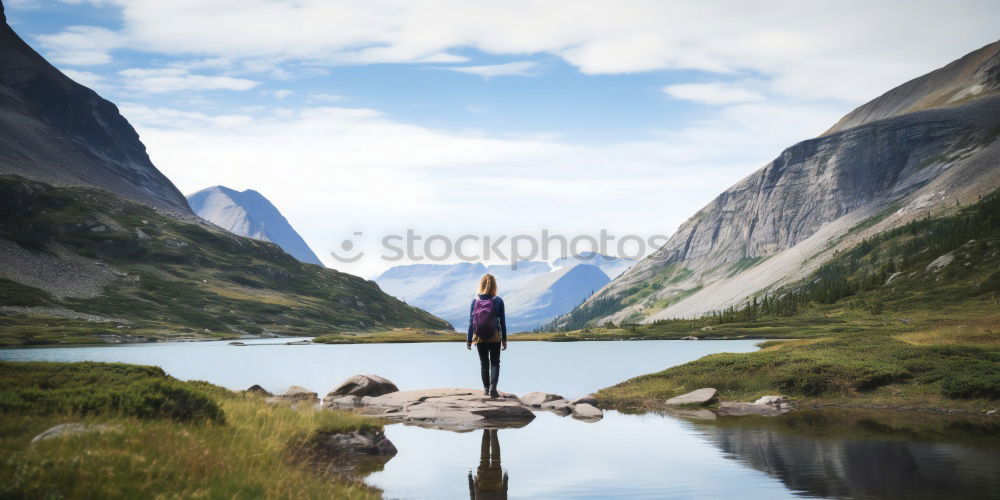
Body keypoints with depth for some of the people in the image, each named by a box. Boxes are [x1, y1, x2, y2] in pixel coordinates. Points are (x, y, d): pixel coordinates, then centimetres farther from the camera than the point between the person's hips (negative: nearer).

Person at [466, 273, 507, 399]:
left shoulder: (475, 300, -6)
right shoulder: (498, 301, -8)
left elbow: (471, 322, -4)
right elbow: (502, 322, -4)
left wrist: (469, 340, 3)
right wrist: (504, 339, 6)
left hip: (479, 339, 1)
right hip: (495, 338, -1)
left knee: (483, 363, 16)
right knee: (495, 363, 8)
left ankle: (486, 388, 23)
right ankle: (493, 387, -9)